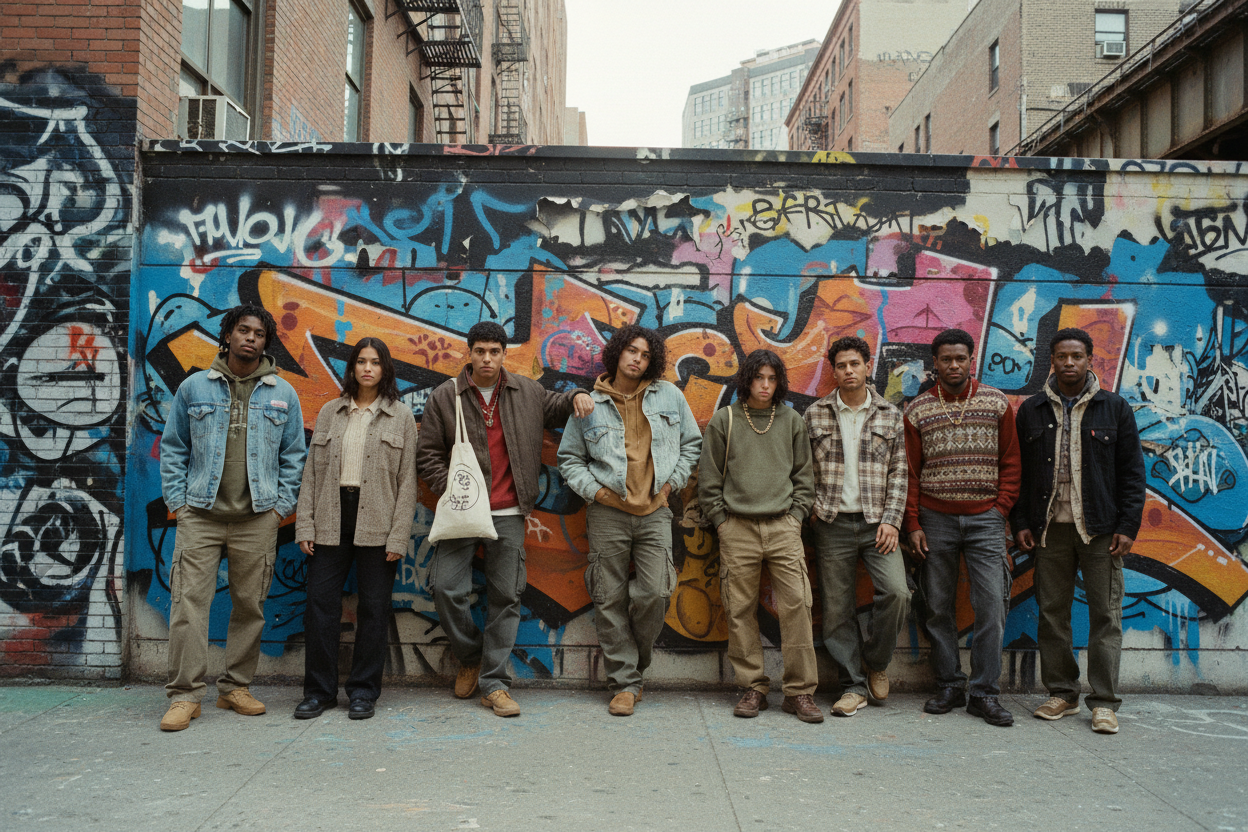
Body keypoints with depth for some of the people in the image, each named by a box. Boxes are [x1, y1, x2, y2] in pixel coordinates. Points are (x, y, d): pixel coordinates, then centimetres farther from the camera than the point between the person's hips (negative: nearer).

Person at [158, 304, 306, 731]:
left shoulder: (282, 394, 8)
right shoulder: (194, 387, 7)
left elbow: (293, 456, 11)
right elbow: (173, 448, 10)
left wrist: (282, 505, 2)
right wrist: (177, 500, 2)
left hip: (257, 519, 1)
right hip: (200, 515, -1)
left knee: (250, 605, 6)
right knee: (189, 601, -6)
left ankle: (235, 687, 18)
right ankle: (185, 694, 1)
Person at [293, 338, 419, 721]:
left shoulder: (401, 416, 4)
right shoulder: (330, 412, 12)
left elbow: (407, 481, -1)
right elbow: (312, 471, 10)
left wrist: (398, 536, -8)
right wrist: (305, 525, 1)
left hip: (376, 524, -2)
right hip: (330, 521, 2)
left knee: (373, 608, 3)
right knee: (321, 603, 2)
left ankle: (364, 692, 15)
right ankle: (319, 691, 15)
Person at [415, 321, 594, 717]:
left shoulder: (527, 391, 7)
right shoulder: (444, 397, 2)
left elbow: (554, 406, 26)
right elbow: (427, 455, 4)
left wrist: (576, 396, 4)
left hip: (508, 514, 1)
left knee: (506, 596, 3)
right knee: (446, 587, -8)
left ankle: (494, 683, 13)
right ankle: (470, 656, 20)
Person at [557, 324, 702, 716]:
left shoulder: (669, 396, 8)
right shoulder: (590, 404, 5)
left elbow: (692, 443, 16)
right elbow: (569, 458, 11)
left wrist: (672, 482, 6)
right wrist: (594, 490, -2)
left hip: (654, 511, 0)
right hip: (608, 511, 0)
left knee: (654, 592, -11)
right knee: (611, 600, 0)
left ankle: (634, 663, 15)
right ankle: (625, 683, 10)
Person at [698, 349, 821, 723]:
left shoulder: (792, 421, 10)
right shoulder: (723, 420, 5)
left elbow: (804, 475, 13)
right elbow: (709, 478, 6)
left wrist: (795, 517, 4)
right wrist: (721, 520, 0)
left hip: (783, 527, 1)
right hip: (737, 527, -1)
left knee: (796, 605, -6)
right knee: (741, 610, 1)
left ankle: (800, 691, 2)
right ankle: (753, 688, 12)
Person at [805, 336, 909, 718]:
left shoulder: (889, 415, 7)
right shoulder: (815, 415, 6)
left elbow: (898, 472, 5)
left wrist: (891, 520, -4)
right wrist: (813, 507, -2)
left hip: (877, 522, 0)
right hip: (833, 524, 0)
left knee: (896, 591, -17)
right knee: (838, 607, 1)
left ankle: (875, 661, 8)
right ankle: (854, 685, 15)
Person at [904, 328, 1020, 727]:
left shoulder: (997, 403, 5)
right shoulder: (917, 410, 4)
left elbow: (1010, 462, 8)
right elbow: (910, 471, 5)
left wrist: (1001, 511, -1)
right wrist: (913, 524, 0)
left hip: (984, 518, 0)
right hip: (935, 518, 0)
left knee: (991, 605, -4)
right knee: (939, 607, 5)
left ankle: (985, 694, 6)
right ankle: (949, 687, 17)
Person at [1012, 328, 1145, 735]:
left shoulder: (1115, 408, 6)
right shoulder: (1031, 411, 9)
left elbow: (1132, 472, 4)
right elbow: (1018, 472, 10)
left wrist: (1128, 526, -4)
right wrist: (1020, 522, 3)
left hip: (1101, 529, -1)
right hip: (1049, 529, 2)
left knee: (1105, 614, 0)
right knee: (1052, 612, 6)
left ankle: (1104, 702, 9)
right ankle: (1061, 693, 18)